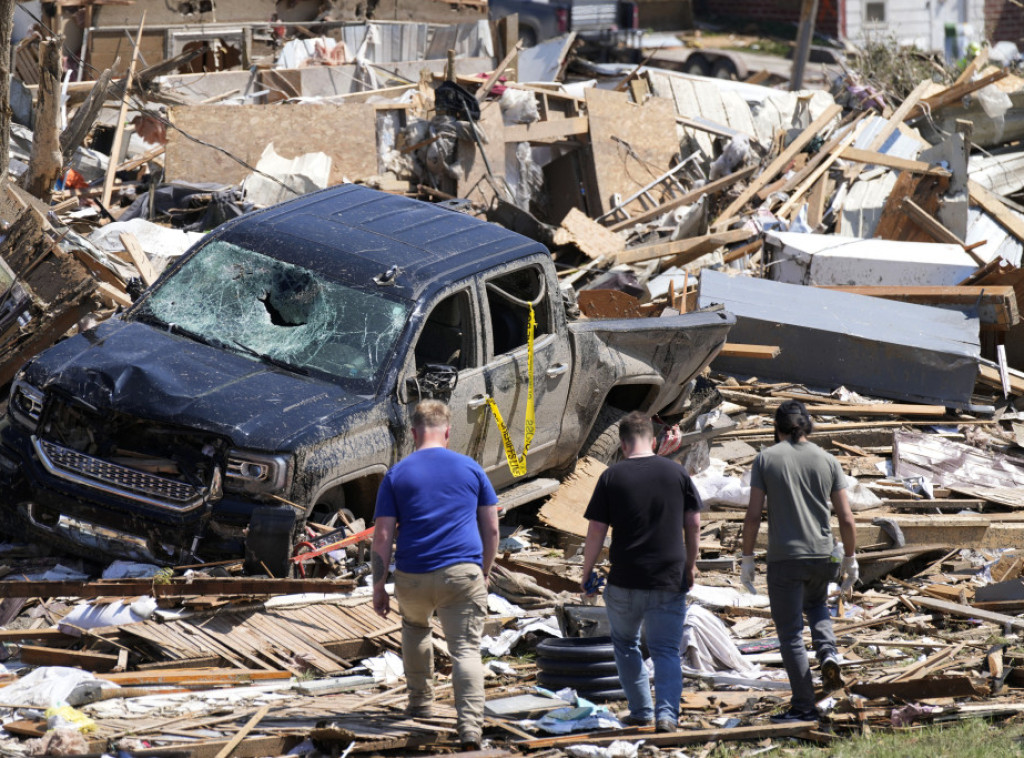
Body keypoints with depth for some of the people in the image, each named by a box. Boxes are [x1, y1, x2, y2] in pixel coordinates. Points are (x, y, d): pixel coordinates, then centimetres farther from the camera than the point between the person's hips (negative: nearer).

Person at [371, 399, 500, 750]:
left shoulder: (397, 475, 3)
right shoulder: (471, 469, 7)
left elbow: (382, 536, -1)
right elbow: (491, 528, 9)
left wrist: (378, 586, 4)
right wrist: (485, 571, 21)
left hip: (413, 577, 1)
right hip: (464, 573, -1)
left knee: (415, 626, 31)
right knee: (466, 649, -2)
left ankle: (420, 700, 35)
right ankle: (470, 726, -19)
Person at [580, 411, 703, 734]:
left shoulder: (612, 477, -4)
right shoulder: (676, 472, 1)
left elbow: (596, 533, -4)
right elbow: (694, 524, 5)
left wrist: (586, 575, 8)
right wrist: (690, 565, 18)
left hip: (625, 581, -1)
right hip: (670, 580, 1)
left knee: (625, 643, 20)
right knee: (666, 649, 6)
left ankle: (641, 710, 20)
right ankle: (666, 713, -11)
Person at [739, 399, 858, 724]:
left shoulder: (766, 459, -3)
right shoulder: (827, 461, 4)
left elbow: (753, 515, -7)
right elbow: (846, 518, 2)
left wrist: (747, 558, 1)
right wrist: (850, 560, 13)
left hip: (784, 559, -3)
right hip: (822, 556, 3)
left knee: (790, 633, 4)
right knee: (816, 605, 32)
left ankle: (804, 707, 3)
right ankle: (828, 653, 5)